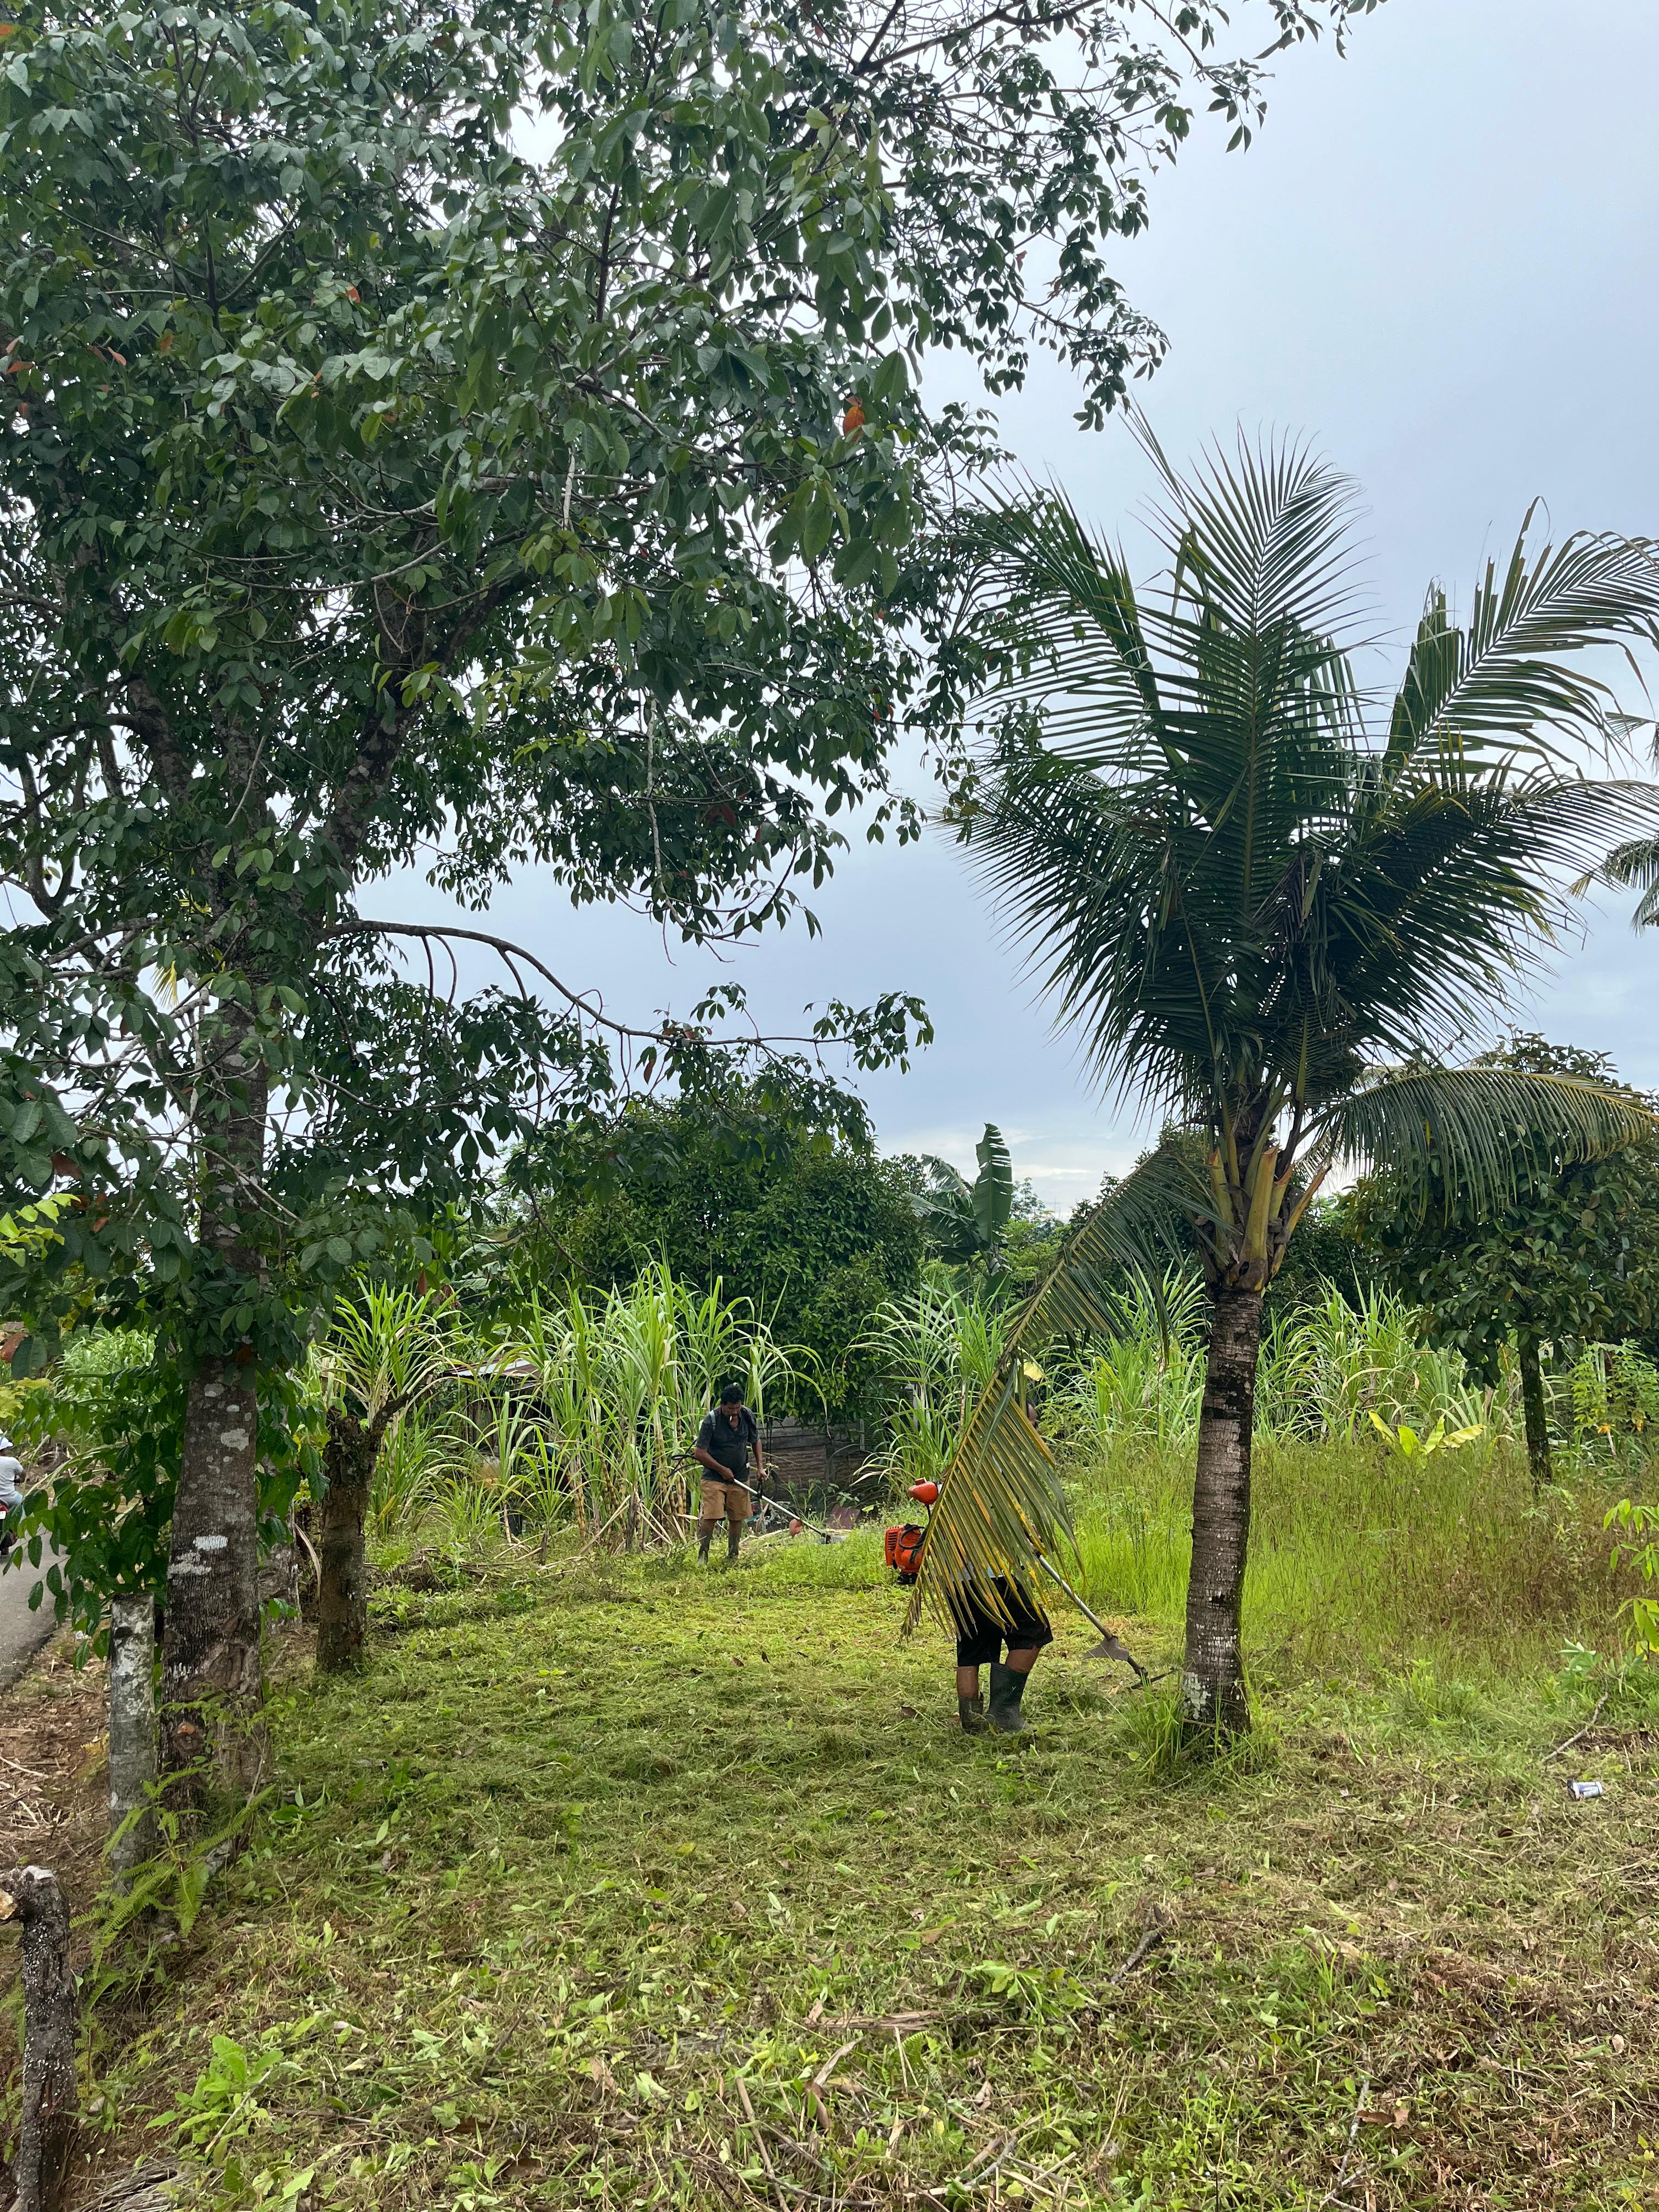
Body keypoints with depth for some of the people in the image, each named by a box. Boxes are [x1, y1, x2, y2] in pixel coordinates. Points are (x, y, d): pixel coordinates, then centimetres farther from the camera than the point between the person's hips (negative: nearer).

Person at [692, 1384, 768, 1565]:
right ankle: (702, 1555, -1)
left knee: (737, 1517, 5)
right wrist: (722, 1470, -11)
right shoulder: (711, 1420, -17)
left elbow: (756, 1441, 16)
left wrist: (760, 1467, 7)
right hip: (714, 1477, -4)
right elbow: (700, 1453, -15)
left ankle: (732, 1557, 16)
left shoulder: (747, 1416, -2)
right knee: (710, 1516, -13)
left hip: (740, 1477, 4)